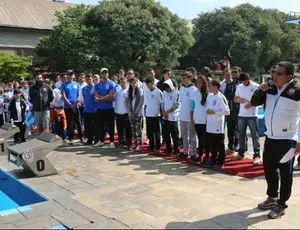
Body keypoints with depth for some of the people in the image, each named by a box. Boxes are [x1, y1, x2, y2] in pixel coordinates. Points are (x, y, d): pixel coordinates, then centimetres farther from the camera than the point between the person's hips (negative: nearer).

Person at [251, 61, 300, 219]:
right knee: (269, 169, 17)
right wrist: (261, 91, -10)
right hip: (270, 137, 7)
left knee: (285, 173, 4)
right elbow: (254, 103, 8)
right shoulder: (270, 89, 4)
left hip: (287, 140, -6)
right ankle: (272, 198, 36)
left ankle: (281, 205, 17)